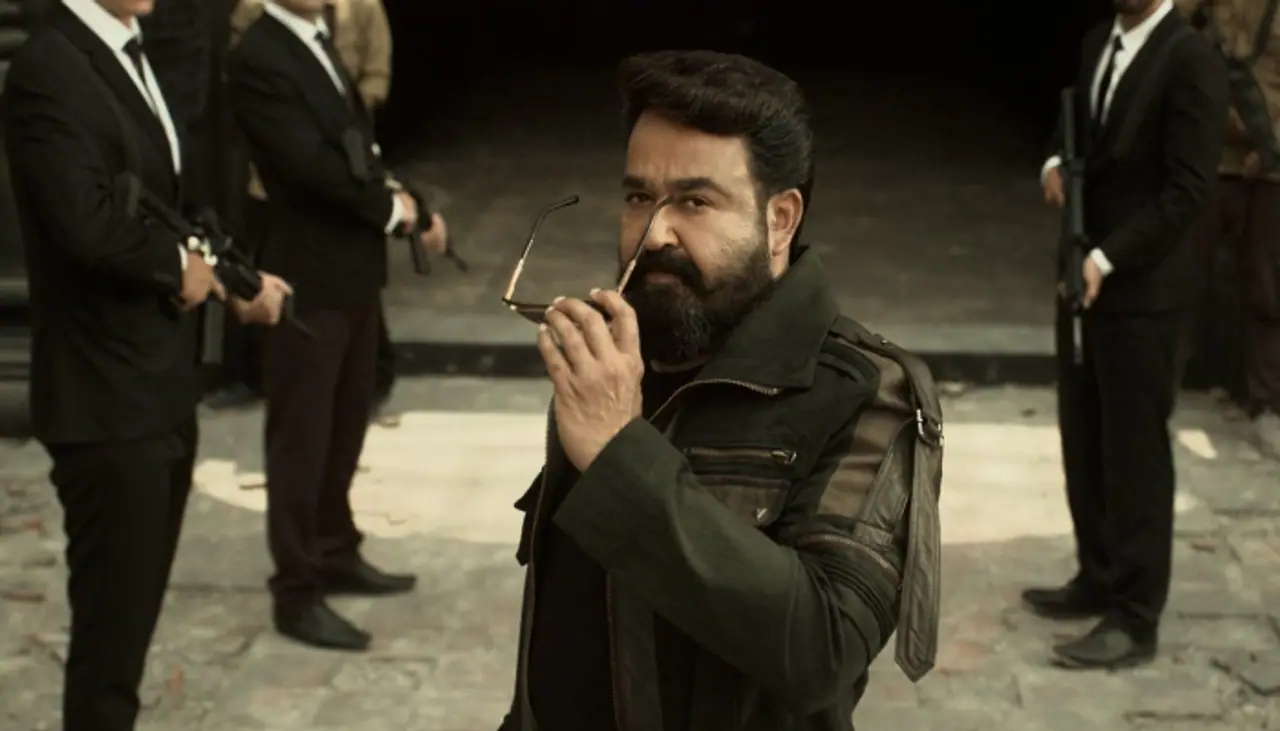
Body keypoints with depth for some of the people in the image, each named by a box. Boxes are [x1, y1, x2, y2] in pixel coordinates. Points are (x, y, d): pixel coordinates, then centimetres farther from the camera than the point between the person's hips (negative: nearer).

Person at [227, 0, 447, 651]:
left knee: (345, 425, 18)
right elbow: (311, 164, -22)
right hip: (308, 276, -9)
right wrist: (391, 207, -8)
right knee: (301, 437, 1)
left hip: (353, 268, 9)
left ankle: (336, 554, 33)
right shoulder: (258, 59, -16)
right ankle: (296, 594, 11)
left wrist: (405, 206, -3)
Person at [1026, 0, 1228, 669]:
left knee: (1136, 454, 0)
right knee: (1084, 445, 16)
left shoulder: (1192, 63, -15)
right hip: (1084, 280, 8)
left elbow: (1187, 190, -18)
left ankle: (1135, 619, 10)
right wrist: (1058, 164, -1)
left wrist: (1106, 259, -22)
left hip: (1141, 293, -8)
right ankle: (1099, 578, 31)